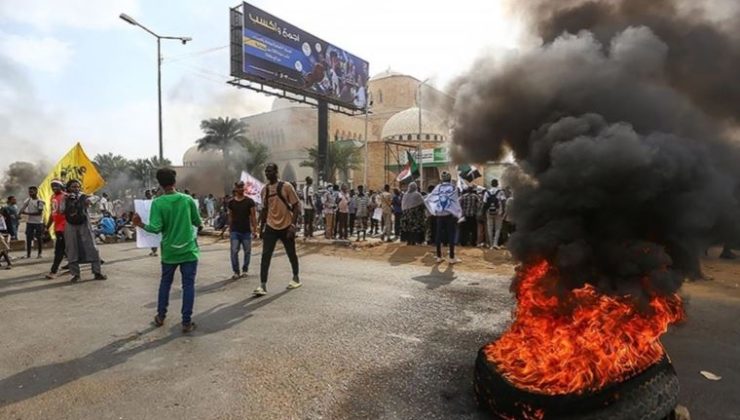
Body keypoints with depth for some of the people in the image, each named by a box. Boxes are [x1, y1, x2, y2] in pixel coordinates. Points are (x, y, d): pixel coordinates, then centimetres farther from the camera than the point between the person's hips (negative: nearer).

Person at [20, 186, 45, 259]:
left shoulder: (40, 201, -8)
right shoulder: (27, 200, 7)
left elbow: (39, 212, -14)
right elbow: (22, 210, 9)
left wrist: (29, 213, -16)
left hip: (38, 222, -5)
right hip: (29, 222, 5)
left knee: (39, 238, 3)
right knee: (28, 238, 4)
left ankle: (39, 253, 12)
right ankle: (28, 254, 10)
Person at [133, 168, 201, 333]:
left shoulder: (157, 203, -8)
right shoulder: (188, 199, -5)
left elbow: (155, 228, -15)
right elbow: (198, 223, 2)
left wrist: (140, 225, 1)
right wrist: (199, 226, 24)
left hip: (169, 251, 1)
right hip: (188, 250, -1)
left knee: (165, 282, 20)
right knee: (188, 285, 3)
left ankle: (160, 316, 31)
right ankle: (186, 322, 5)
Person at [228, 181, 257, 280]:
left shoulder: (249, 201, -4)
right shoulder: (231, 202, 4)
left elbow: (253, 216, -3)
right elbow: (230, 216, 11)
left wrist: (255, 229, -8)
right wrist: (230, 228, 10)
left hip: (246, 231, -1)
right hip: (235, 231, 1)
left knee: (247, 251, 7)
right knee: (234, 251, -5)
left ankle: (245, 270, 23)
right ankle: (236, 272, 4)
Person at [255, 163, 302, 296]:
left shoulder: (286, 186, -9)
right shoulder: (264, 190, 6)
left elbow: (296, 206, -10)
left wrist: (293, 225, -18)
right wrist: (262, 227, 15)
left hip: (286, 226, -4)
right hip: (270, 227, 4)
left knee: (291, 254, 11)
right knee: (265, 255, -6)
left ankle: (296, 279, 31)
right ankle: (263, 286, -4)